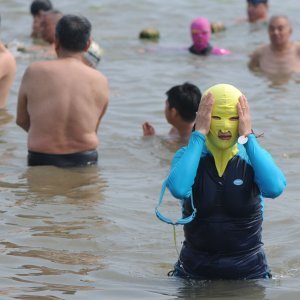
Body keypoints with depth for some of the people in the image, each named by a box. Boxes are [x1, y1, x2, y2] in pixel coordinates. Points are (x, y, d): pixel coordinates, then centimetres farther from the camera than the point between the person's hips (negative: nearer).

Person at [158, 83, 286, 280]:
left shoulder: (254, 158, -2)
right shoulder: (188, 156, -2)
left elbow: (275, 188, -26)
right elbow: (179, 189, -27)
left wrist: (248, 137, -18)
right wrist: (199, 134, -19)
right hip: (194, 270, 0)